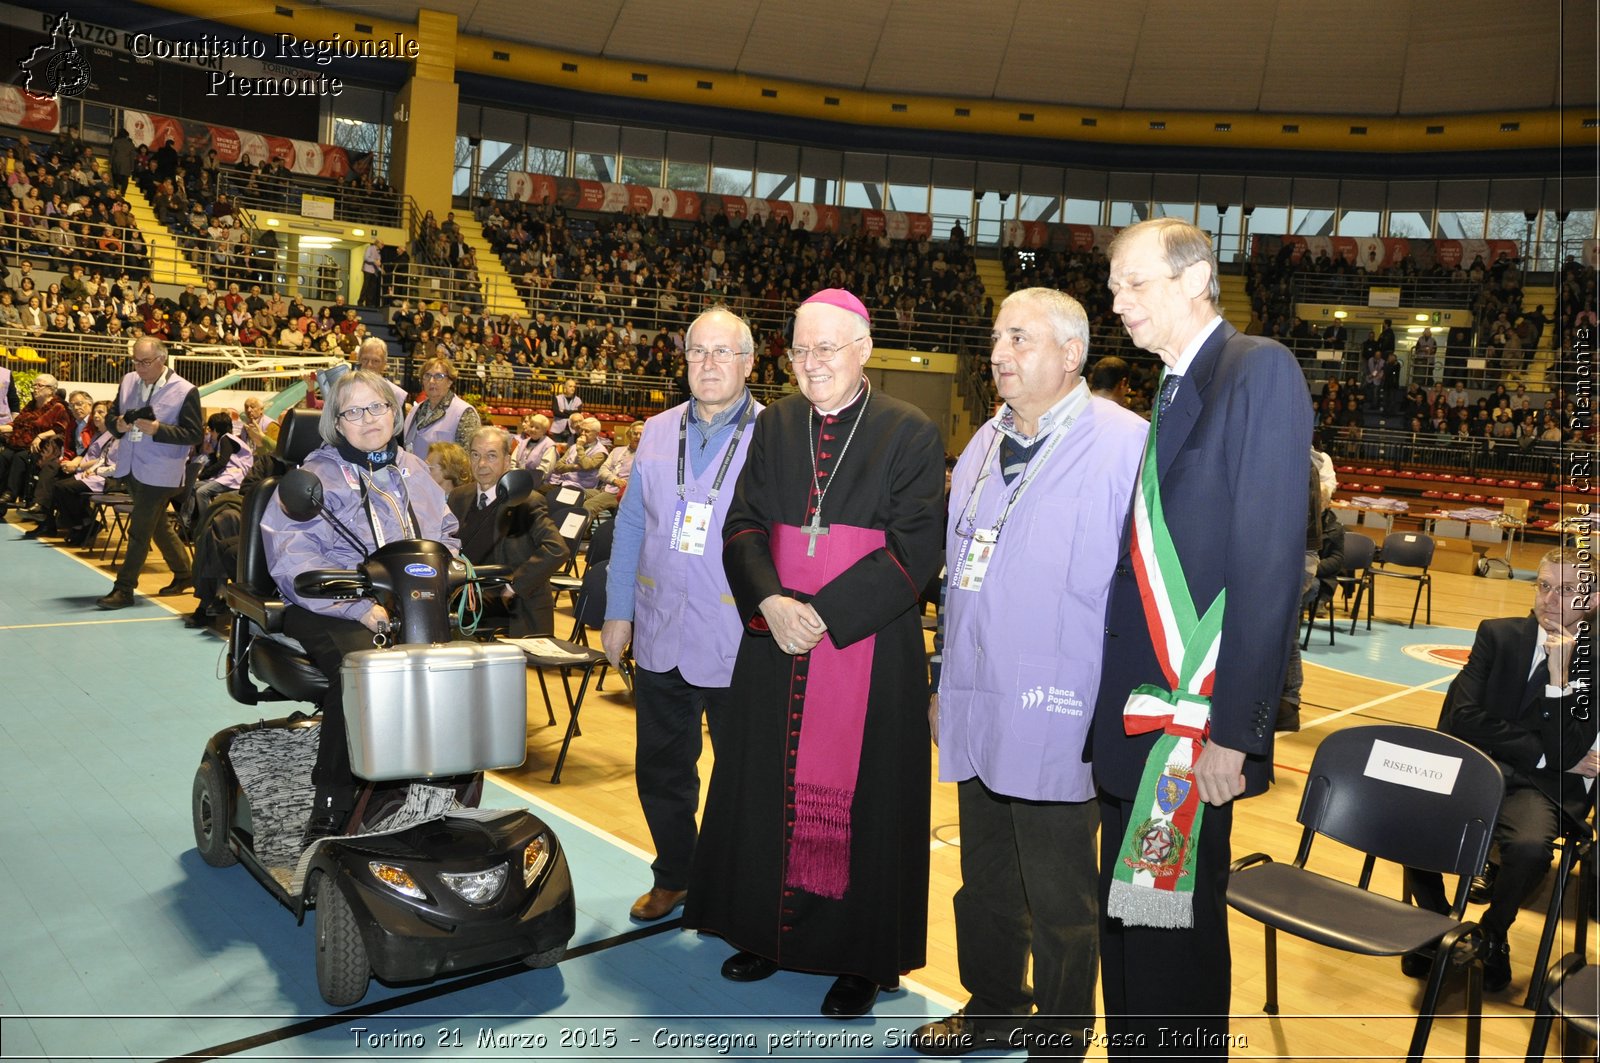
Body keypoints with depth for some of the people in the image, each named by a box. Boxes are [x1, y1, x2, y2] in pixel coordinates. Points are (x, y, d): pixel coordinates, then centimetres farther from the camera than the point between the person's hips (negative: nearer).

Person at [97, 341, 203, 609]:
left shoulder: (186, 391, -12)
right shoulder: (128, 381, 7)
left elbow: (194, 435, -14)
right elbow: (112, 416, 14)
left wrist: (157, 429, -26)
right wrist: (118, 425, -10)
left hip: (158, 473, -7)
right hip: (130, 467, 7)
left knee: (139, 532, -4)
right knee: (158, 525, 18)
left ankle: (124, 589, 4)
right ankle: (184, 574, 32)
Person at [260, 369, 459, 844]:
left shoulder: (414, 471, 21)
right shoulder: (316, 476, 5)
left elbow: (447, 535, 24)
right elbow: (293, 559, -7)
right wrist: (358, 605, -20)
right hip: (331, 610, -4)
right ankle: (330, 812, -22)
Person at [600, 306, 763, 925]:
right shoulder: (658, 432, 8)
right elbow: (630, 526, 11)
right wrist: (618, 612, 9)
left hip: (738, 644, -4)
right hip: (660, 637, 5)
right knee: (660, 770, 17)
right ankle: (673, 878, 38)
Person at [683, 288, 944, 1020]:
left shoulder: (910, 433, -4)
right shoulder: (774, 425, 8)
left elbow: (914, 549, -10)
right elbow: (742, 525, 4)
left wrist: (825, 615, -17)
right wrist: (771, 602, -14)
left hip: (868, 649, -4)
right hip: (775, 646, 4)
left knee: (858, 797, 4)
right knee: (770, 787, 11)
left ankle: (862, 958, 20)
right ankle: (769, 931, 29)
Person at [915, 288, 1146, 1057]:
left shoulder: (1125, 445, -13)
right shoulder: (985, 447, 11)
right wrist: (948, 685, 17)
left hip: (1060, 725, -7)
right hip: (978, 715, 7)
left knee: (1058, 903, 10)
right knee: (985, 884, 22)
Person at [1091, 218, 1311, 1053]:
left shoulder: (1260, 371, -11)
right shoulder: (1169, 390, 14)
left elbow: (1271, 557, -18)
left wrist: (1234, 728, -20)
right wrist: (1115, 696, 11)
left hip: (1195, 718, -8)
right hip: (1134, 707, 8)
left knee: (1173, 923, 5)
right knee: (1125, 914, 18)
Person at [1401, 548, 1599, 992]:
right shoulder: (1498, 635, 6)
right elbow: (1465, 719, -4)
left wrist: (1560, 673, -16)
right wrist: (1544, 753, -10)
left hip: (1543, 785, -1)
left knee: (1530, 847, -35)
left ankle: (1492, 934, -3)